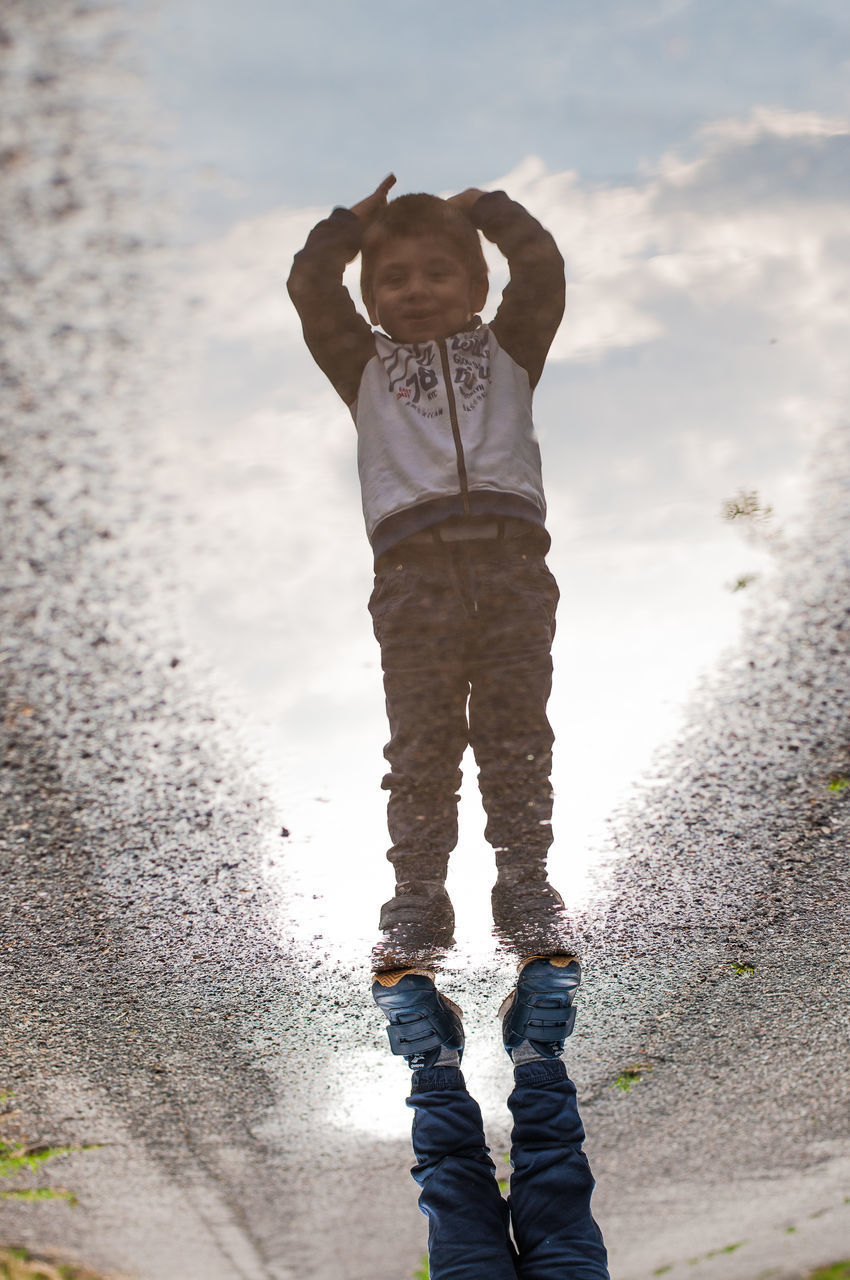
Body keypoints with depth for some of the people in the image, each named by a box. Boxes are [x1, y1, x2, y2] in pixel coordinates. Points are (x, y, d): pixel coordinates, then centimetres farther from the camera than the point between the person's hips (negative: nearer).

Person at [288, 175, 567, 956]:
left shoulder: (506, 352, 22)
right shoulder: (365, 366, 22)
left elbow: (542, 268, 12)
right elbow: (310, 287, 13)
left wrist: (482, 206, 24)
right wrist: (357, 221, 24)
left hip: (512, 561, 0)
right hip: (414, 569, 0)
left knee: (517, 735, -1)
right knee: (422, 742, -2)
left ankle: (525, 882, 5)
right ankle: (418, 894, 3)